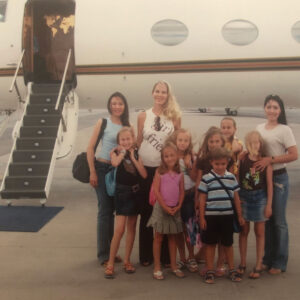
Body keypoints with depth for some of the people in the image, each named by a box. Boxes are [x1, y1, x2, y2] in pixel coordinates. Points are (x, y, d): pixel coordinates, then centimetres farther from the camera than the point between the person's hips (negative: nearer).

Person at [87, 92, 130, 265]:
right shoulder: (103, 122, -5)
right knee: (105, 210, -2)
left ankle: (110, 251, 25)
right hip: (102, 168, -4)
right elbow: (90, 148, -7)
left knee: (112, 210, 13)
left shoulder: (127, 126, 6)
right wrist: (92, 172, -13)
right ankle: (104, 254, 9)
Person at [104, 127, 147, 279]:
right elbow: (114, 163, -28)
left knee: (131, 228, 11)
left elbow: (144, 174, -4)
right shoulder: (115, 152, -2)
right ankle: (110, 263, -2)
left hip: (134, 192, 5)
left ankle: (127, 260, 22)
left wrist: (133, 157, -8)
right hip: (122, 191, -4)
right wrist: (122, 152, -11)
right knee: (119, 229, -11)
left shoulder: (136, 154, 7)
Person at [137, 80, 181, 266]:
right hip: (146, 168, 0)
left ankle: (166, 255, 15)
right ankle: (146, 255, 18)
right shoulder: (143, 116, 3)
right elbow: (139, 142, 6)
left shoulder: (175, 117, 3)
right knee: (146, 213, 7)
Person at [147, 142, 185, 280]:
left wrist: (178, 206, -7)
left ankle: (173, 266, 23)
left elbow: (182, 191, 5)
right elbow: (156, 191, -11)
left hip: (175, 208, 4)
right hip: (161, 207, -4)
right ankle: (157, 267, 10)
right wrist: (165, 207, -14)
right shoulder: (159, 172, -7)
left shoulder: (179, 174, 3)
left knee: (172, 238, 13)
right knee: (158, 237, 3)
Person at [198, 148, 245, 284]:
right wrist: (202, 217, -4)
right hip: (211, 216, -2)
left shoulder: (231, 177, 3)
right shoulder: (206, 179, -5)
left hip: (227, 216, 2)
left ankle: (232, 270, 25)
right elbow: (202, 199, -2)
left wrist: (240, 215, 11)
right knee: (210, 244, 7)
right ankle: (209, 271, 18)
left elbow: (236, 197, 9)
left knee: (228, 244, 13)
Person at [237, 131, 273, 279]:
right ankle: (242, 264, 21)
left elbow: (269, 184, -4)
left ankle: (258, 266, 16)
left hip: (260, 197, -1)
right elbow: (236, 179, -2)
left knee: (259, 232, 7)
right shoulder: (242, 159, -3)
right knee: (244, 231, 9)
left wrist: (269, 204, -6)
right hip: (243, 196, 1)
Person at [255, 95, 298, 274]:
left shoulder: (284, 130, -9)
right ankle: (268, 258, 24)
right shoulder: (259, 128, 9)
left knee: (279, 221, 3)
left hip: (278, 178, -5)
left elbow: (294, 155, -15)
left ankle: (280, 262, 15)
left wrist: (270, 160, -22)